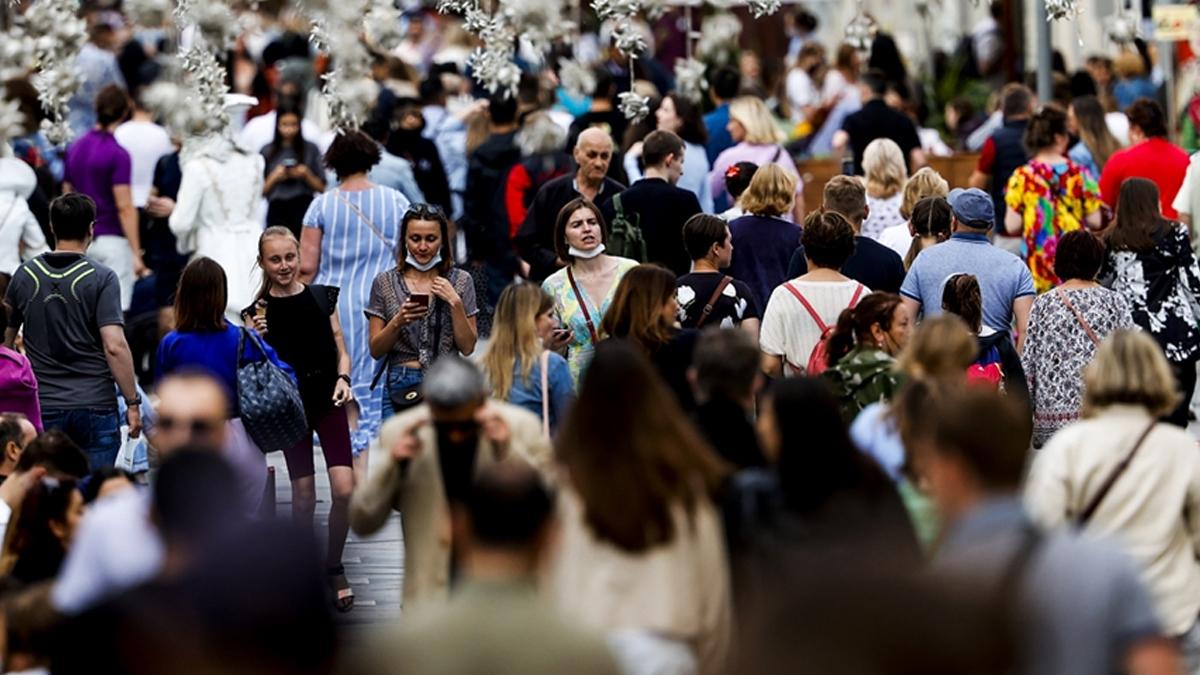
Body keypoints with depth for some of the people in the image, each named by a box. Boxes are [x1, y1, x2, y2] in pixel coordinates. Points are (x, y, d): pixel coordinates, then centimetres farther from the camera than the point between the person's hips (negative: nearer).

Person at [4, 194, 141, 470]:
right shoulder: (101, 278, -8)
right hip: (95, 405, -3)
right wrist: (132, 403, -9)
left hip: (43, 406, 3)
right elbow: (114, 346, -16)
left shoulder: (25, 276, 4)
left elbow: (5, 340, 12)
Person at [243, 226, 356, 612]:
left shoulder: (323, 298, 4)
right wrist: (256, 337, -19)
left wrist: (343, 379, -9)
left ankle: (334, 566, 10)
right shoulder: (258, 312, -1)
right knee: (304, 497, 1)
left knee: (344, 490, -9)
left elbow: (341, 350, 9)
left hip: (328, 401, 1)